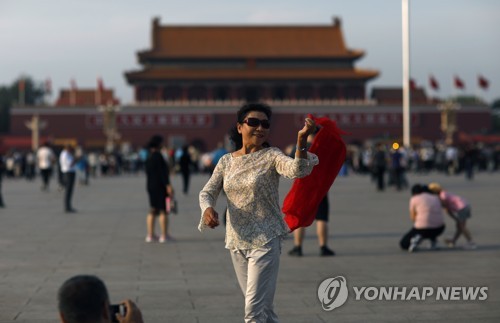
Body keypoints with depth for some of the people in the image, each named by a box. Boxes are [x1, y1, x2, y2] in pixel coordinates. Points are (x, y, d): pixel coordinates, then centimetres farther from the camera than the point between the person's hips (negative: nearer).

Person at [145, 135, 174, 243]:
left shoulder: (149, 157, 12)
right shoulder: (158, 156, -15)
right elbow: (162, 172, -20)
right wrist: (168, 185, -19)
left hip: (150, 186, 9)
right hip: (160, 186, -9)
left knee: (153, 211, 11)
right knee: (163, 210, -4)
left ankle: (150, 235, 11)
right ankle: (164, 236, -4)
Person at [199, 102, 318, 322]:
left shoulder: (271, 156, -8)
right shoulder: (226, 161, 6)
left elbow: (297, 170, -26)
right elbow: (207, 192, 8)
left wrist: (301, 142, -44)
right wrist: (208, 208, -15)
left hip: (265, 241, -5)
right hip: (236, 242, 5)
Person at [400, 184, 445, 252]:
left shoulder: (414, 199, 4)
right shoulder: (436, 198, 18)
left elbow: (413, 218, 8)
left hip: (423, 228, -4)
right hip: (439, 228, 4)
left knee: (403, 244, 16)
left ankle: (417, 238, -14)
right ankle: (433, 241, 17)